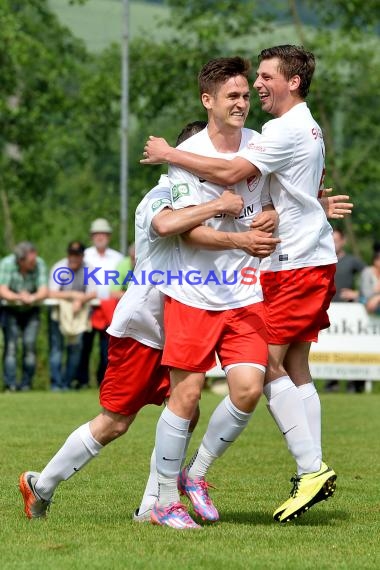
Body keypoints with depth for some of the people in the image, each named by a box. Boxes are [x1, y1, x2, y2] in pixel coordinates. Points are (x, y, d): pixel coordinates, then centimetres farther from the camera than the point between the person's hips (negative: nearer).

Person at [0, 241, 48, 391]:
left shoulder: (39, 264, -16)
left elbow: (44, 291, -20)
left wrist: (32, 297, -41)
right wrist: (18, 297, -41)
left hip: (31, 310, 1)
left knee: (30, 344, -10)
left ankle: (26, 383, -3)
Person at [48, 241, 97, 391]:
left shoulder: (88, 269, -5)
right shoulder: (58, 268, -9)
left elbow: (92, 294, -10)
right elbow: (52, 293, -16)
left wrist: (81, 300, -29)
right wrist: (73, 295, -22)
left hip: (79, 311, 1)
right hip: (59, 310, -1)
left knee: (76, 345, -7)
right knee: (57, 346, -10)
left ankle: (67, 383, -1)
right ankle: (56, 383, -9)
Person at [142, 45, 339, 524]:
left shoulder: (287, 130, -15)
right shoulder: (308, 129, 18)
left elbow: (231, 173, -24)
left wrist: (169, 155, -15)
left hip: (296, 265, -10)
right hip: (312, 259, 10)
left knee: (266, 363, -12)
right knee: (294, 366, 10)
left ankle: (312, 469, -14)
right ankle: (313, 474, 8)